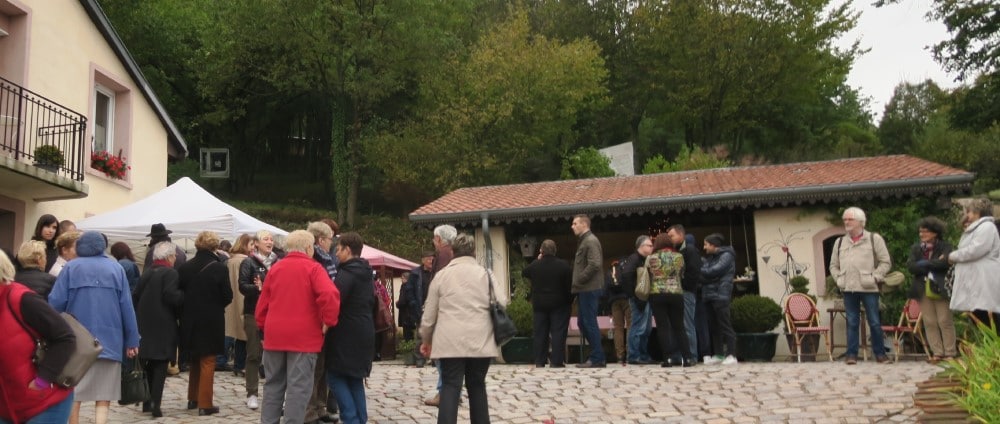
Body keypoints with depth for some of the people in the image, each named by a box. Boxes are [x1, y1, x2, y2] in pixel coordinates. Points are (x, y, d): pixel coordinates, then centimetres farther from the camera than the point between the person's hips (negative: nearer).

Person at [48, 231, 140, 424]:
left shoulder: (71, 267, 1)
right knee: (103, 396, 2)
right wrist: (132, 340, 4)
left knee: (73, 393, 11)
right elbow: (127, 307, 1)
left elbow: (56, 302, -4)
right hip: (109, 341, 0)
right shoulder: (116, 268, 4)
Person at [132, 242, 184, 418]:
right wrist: (184, 296, -5)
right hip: (163, 325, -7)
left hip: (145, 324, 7)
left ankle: (147, 401, 20)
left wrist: (139, 316, 17)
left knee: (148, 364, 15)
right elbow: (171, 296, -21)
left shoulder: (146, 273, 13)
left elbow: (135, 296, 12)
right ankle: (155, 404, -7)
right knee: (160, 365, -3)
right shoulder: (171, 273, -9)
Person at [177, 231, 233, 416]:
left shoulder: (184, 267, -4)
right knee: (208, 362, 5)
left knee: (195, 361, 21)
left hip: (190, 321, 4)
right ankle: (205, 404, 5)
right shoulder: (219, 268, -14)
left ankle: (192, 398, 29)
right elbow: (227, 296, -10)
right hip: (211, 322, -4)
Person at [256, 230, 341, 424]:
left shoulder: (275, 268, 11)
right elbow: (330, 295, -22)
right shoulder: (313, 268, -5)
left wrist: (263, 327, 23)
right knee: (298, 387, -2)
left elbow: (263, 302, 13)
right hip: (303, 336, -5)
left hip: (274, 335, 5)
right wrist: (328, 321, -11)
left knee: (273, 384, 15)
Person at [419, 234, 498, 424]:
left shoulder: (442, 275, 4)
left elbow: (429, 313, 6)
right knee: (477, 386, 12)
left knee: (450, 387, -1)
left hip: (451, 342, -1)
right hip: (480, 341, 1)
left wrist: (426, 340, 18)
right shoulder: (485, 273, 6)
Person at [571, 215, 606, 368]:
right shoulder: (584, 241, 20)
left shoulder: (591, 241, -11)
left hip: (589, 289, -10)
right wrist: (577, 283, 12)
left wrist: (579, 281, -16)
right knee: (583, 323, 11)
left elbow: (595, 264, -23)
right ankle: (598, 357, 16)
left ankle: (597, 359, -1)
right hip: (584, 290, 10)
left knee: (589, 323, -6)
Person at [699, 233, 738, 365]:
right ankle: (719, 355, 13)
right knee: (713, 327, 8)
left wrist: (700, 270, -3)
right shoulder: (711, 257, 22)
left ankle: (731, 355, -8)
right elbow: (705, 269, 14)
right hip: (708, 295, 8)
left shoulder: (726, 255, -4)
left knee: (725, 326, -9)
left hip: (720, 295, -8)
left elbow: (714, 271, -14)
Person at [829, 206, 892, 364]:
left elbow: (886, 262, 2)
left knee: (874, 322, 2)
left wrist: (875, 277, -7)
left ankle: (880, 353, 12)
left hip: (868, 288, -3)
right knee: (852, 323, 5)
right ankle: (852, 354, 9)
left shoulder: (874, 239, 3)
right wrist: (839, 279, 5)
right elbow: (833, 265, 20)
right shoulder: (840, 242, 14)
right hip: (848, 289, 3)